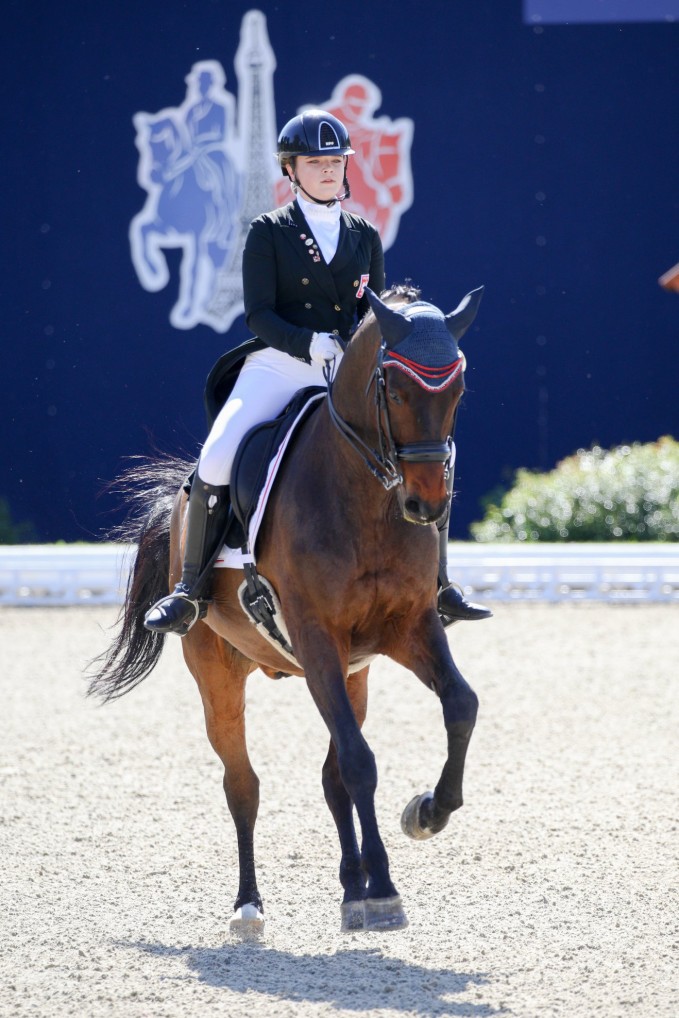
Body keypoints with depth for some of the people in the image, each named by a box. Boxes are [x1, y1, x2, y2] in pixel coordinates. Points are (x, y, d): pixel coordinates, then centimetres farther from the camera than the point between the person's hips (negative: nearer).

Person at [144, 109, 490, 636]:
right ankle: (191, 591, -11)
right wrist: (311, 344, -21)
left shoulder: (364, 236, 14)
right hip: (278, 366, -3)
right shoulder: (269, 232, 4)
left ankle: (436, 584, 3)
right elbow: (259, 315, -5)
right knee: (215, 461, -25)